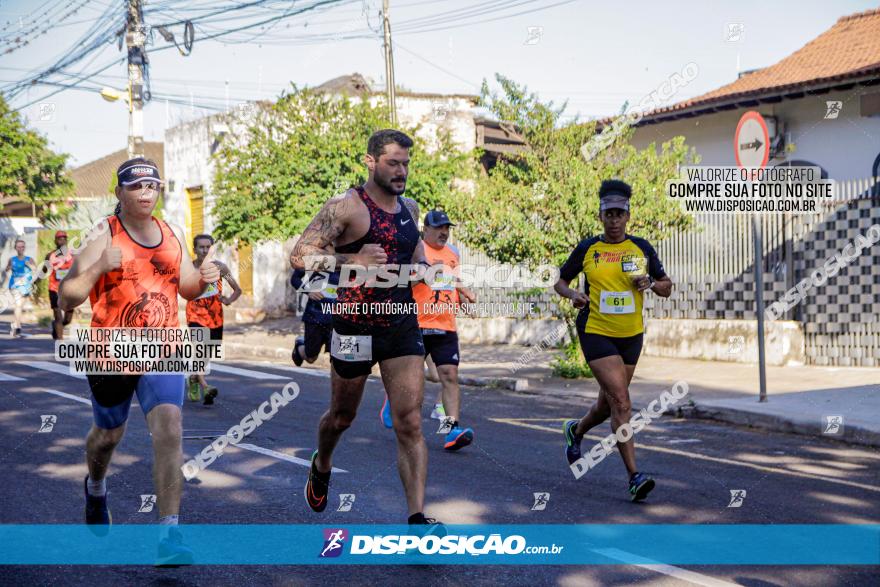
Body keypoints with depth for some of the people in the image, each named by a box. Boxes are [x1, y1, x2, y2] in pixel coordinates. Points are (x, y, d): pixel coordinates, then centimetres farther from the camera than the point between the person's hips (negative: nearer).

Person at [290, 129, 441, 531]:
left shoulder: (409, 207, 9)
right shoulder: (346, 206, -11)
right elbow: (300, 256, -17)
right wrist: (353, 262, -26)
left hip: (402, 326, 4)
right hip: (355, 328, -4)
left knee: (410, 422, -7)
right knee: (342, 416, 16)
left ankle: (417, 516, -8)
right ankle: (321, 466, 48)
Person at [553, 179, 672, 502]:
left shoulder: (642, 248, 4)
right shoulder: (587, 249, -1)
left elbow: (667, 287, 9)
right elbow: (560, 281, 10)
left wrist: (651, 283, -12)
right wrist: (572, 294, -11)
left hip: (631, 335, 4)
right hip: (596, 332, -4)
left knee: (609, 404, 16)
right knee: (621, 402, -16)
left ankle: (576, 430, 49)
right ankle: (634, 477, -15)